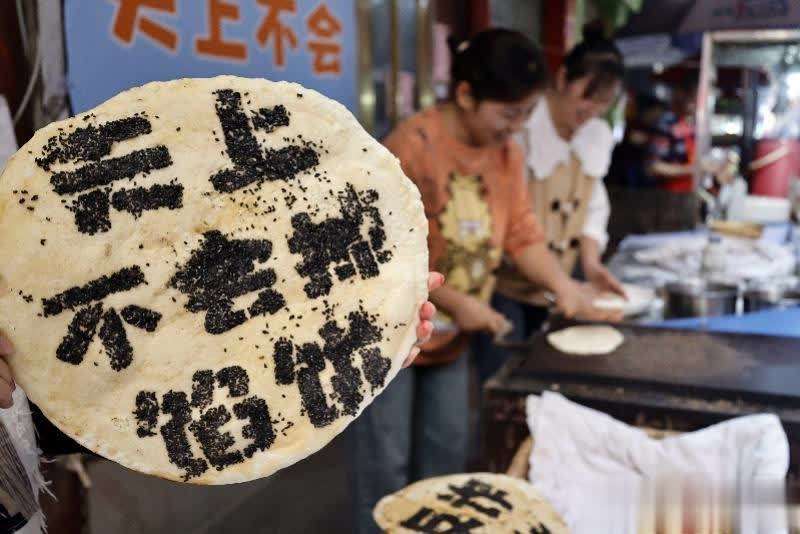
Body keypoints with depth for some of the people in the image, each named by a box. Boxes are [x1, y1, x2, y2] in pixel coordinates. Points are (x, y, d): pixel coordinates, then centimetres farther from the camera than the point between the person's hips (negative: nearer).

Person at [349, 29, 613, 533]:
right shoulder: (411, 147, -24)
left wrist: (563, 286, -14)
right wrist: (459, 304, -24)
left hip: (450, 335, 7)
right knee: (387, 464, 7)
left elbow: (523, 233, 0)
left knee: (448, 450, 20)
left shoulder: (506, 151, -3)